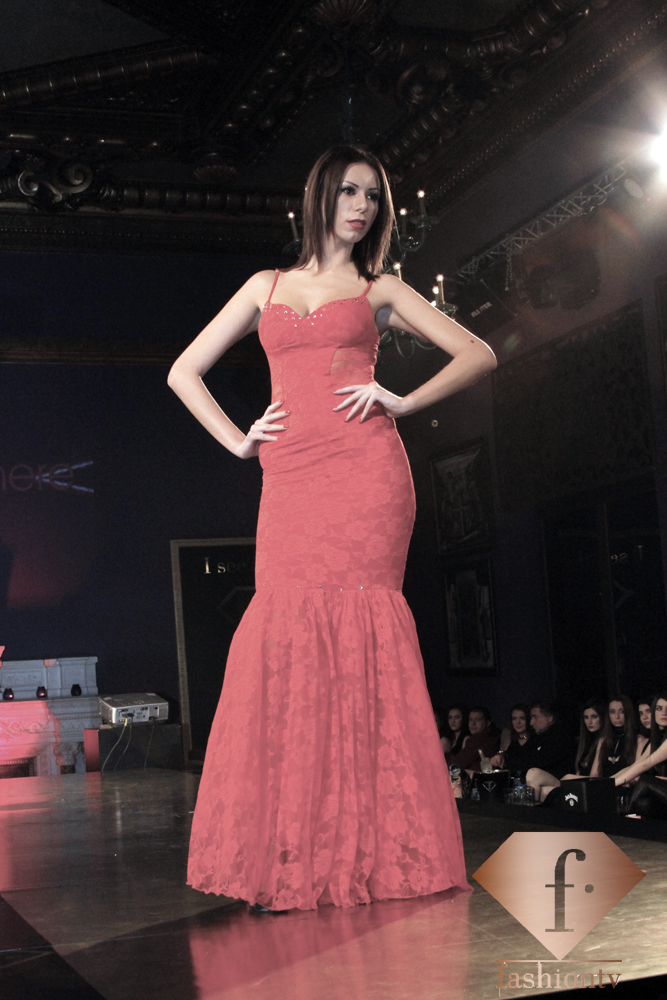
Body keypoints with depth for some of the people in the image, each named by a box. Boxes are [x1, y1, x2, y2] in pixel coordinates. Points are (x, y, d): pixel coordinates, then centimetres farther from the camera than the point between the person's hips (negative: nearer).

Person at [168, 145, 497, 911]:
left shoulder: (378, 290, 16)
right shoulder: (267, 287, 21)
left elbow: (478, 354, 13)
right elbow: (184, 372, 21)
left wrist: (404, 403, 2)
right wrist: (238, 442, 9)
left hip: (364, 471, -2)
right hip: (291, 480, 2)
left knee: (358, 636, -10)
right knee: (285, 637, -9)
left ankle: (369, 848, -5)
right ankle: (286, 856, -6)